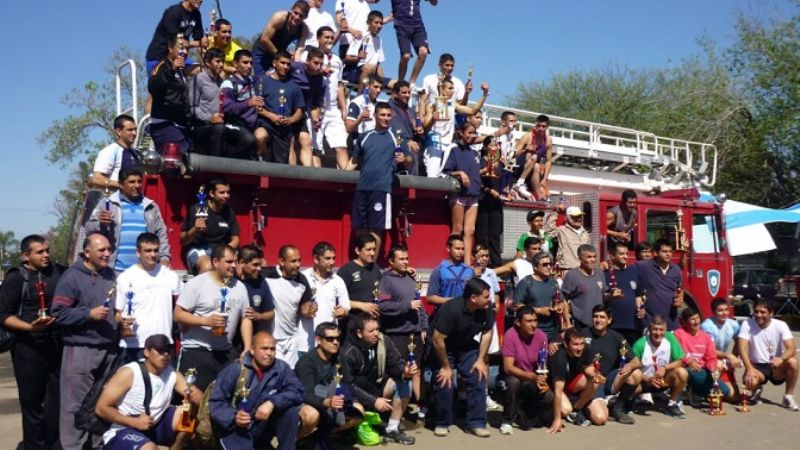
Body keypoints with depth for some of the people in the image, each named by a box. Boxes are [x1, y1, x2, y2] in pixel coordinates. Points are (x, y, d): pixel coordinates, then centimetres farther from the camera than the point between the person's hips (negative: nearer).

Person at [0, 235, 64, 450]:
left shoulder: (59, 271, 7)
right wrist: (30, 327, -21)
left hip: (58, 343, 3)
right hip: (29, 348, -3)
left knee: (59, 398, 7)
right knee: (32, 401, 3)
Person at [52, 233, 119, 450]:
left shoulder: (110, 274, 13)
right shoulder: (72, 276, -9)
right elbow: (59, 312, -13)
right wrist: (89, 314, -19)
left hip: (109, 348, 7)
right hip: (81, 349, -7)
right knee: (76, 404, -5)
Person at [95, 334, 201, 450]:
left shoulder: (173, 375, -1)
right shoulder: (129, 373, -16)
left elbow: (201, 399, -5)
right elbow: (101, 408, -15)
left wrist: (192, 394, -29)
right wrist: (134, 422, -22)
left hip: (154, 428, 6)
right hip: (122, 431, -6)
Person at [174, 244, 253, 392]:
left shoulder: (239, 287, 6)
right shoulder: (196, 284, -8)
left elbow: (245, 318, 9)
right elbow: (178, 314, -10)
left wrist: (248, 350, 1)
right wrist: (206, 320, -23)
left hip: (227, 352, 5)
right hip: (196, 352, -4)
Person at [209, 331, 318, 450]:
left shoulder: (281, 368, -4)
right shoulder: (235, 370, -9)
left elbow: (296, 391, -17)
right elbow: (216, 402, -9)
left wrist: (272, 403, -33)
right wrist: (234, 417, -28)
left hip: (266, 425, 3)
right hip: (237, 428, -2)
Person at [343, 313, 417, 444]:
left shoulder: (384, 341, -12)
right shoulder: (349, 352, -25)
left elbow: (395, 363, -8)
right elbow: (348, 385, -25)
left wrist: (404, 372, -33)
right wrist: (373, 401, -32)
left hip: (377, 386, 5)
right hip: (357, 393, -5)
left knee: (404, 383, -18)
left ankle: (392, 430, -10)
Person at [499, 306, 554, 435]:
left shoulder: (541, 336, -9)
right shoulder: (511, 335, -22)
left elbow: (543, 365, 1)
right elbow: (508, 368, -25)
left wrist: (543, 381, -19)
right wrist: (533, 377, -36)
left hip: (534, 382, 4)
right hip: (515, 377, -4)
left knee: (549, 398, -21)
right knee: (513, 381, -37)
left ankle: (522, 413, 11)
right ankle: (507, 420, -14)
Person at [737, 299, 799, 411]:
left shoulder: (781, 325, -10)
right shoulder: (747, 324, -12)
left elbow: (791, 348, -21)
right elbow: (742, 348, -20)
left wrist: (781, 359, -44)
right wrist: (749, 369, -34)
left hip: (775, 366, 1)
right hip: (756, 366, -1)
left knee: (793, 361, -30)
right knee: (751, 382, -33)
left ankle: (788, 397, -8)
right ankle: (757, 390, 10)